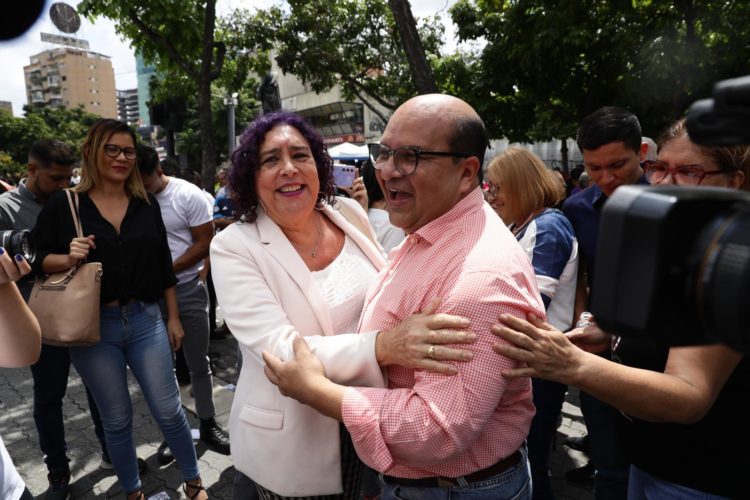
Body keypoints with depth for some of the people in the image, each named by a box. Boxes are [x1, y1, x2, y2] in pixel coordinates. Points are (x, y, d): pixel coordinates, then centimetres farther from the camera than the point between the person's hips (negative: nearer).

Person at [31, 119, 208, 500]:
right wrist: (68, 258, -19)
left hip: (146, 321, 1)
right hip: (93, 327, -1)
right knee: (117, 419, 12)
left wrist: (173, 318, 8)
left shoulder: (146, 204, 5)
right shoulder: (62, 205, -2)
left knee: (169, 410, 6)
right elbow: (37, 259, 3)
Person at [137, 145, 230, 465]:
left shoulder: (188, 195, -9)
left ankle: (208, 426, 26)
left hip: (188, 289, -2)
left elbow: (205, 242, -10)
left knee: (199, 364, 9)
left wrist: (168, 269, -17)